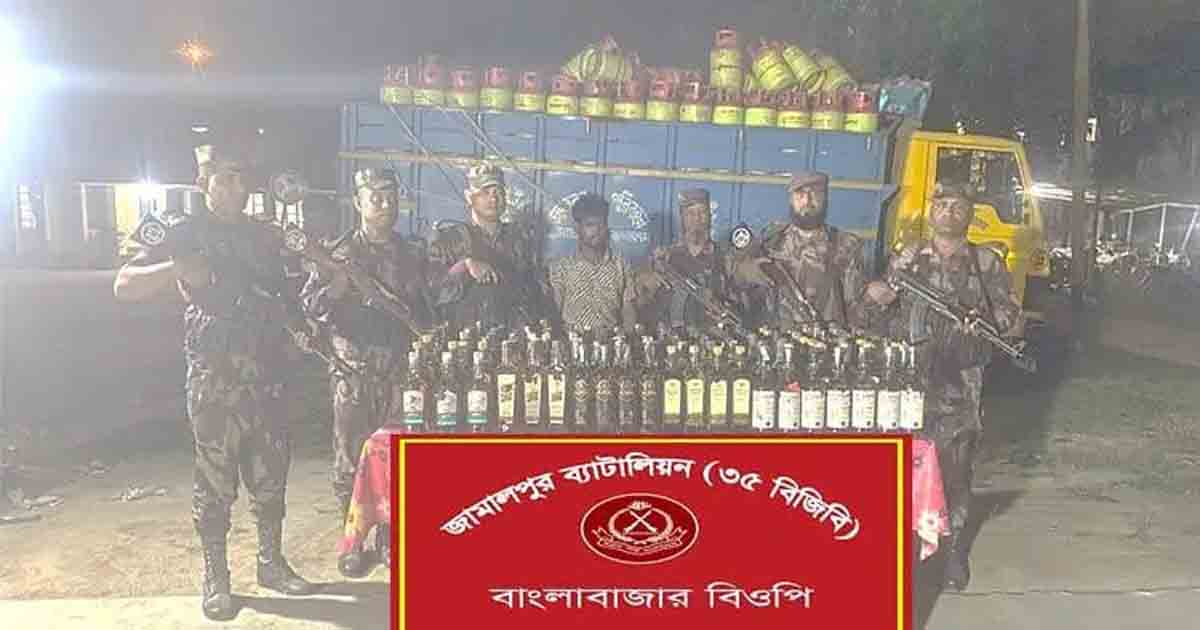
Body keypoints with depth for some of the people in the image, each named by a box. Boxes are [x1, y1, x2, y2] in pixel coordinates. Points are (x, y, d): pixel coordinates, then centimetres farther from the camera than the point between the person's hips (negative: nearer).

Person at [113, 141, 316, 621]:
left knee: (271, 475, 10)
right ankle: (215, 579, 13)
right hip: (215, 378, -5)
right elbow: (125, 286, -8)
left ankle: (272, 563, 23)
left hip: (266, 375, 5)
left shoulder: (263, 238, 15)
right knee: (216, 481, 1)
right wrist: (177, 267, -23)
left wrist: (291, 335, 10)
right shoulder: (186, 235, -1)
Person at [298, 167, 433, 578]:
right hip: (353, 371, -3)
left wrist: (421, 325, 2)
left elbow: (422, 313, 22)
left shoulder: (409, 256, 12)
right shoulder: (340, 253, 0)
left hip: (397, 371, 3)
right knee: (350, 460, 1)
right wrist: (334, 290, -19)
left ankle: (390, 536, 21)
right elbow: (307, 307, -3)